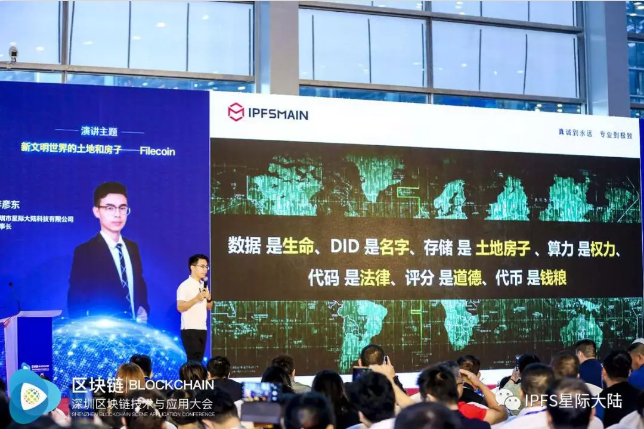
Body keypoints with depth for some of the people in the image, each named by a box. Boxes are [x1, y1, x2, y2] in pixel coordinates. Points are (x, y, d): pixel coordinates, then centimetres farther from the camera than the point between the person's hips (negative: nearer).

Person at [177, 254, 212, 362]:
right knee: (193, 360, -9)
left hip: (202, 329, 7)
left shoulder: (203, 285, 15)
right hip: (190, 330, -7)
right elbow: (180, 307, -17)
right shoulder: (185, 286, -8)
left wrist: (209, 298, -3)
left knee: (198, 360, 6)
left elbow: (209, 307, 17)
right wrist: (196, 298, -24)